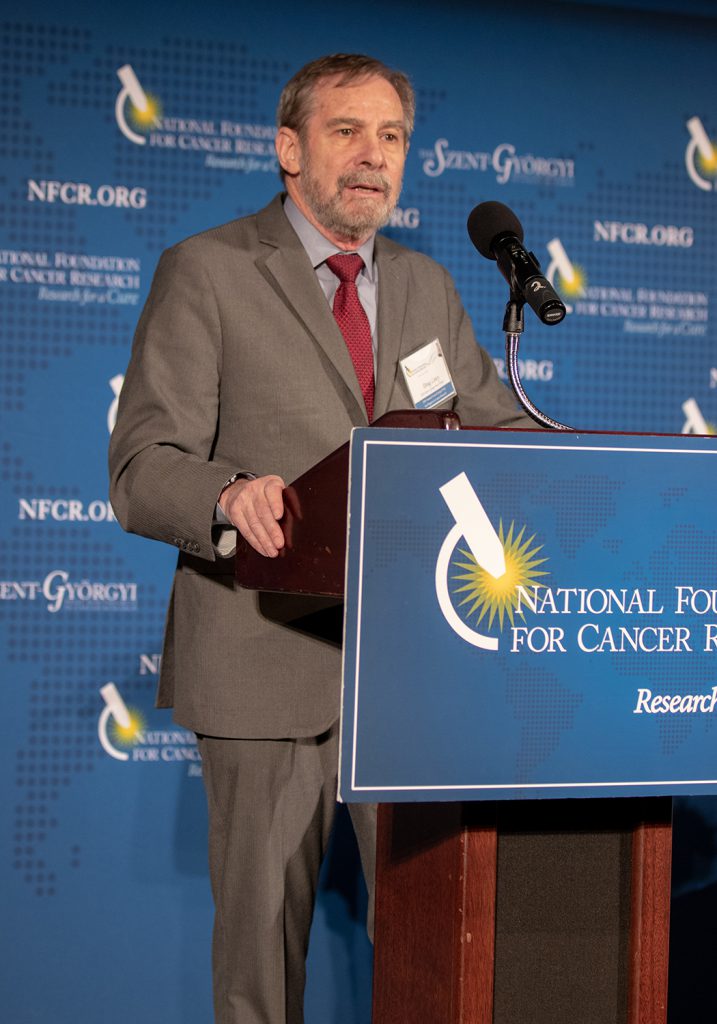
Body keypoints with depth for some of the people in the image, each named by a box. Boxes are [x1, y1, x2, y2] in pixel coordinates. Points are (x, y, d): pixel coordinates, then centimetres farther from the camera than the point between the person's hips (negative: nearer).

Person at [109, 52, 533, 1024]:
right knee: (262, 927, 4)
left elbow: (499, 431, 19)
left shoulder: (426, 287, 15)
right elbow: (143, 471, -10)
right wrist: (231, 498, -32)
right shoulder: (206, 271, -3)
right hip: (269, 661, -5)